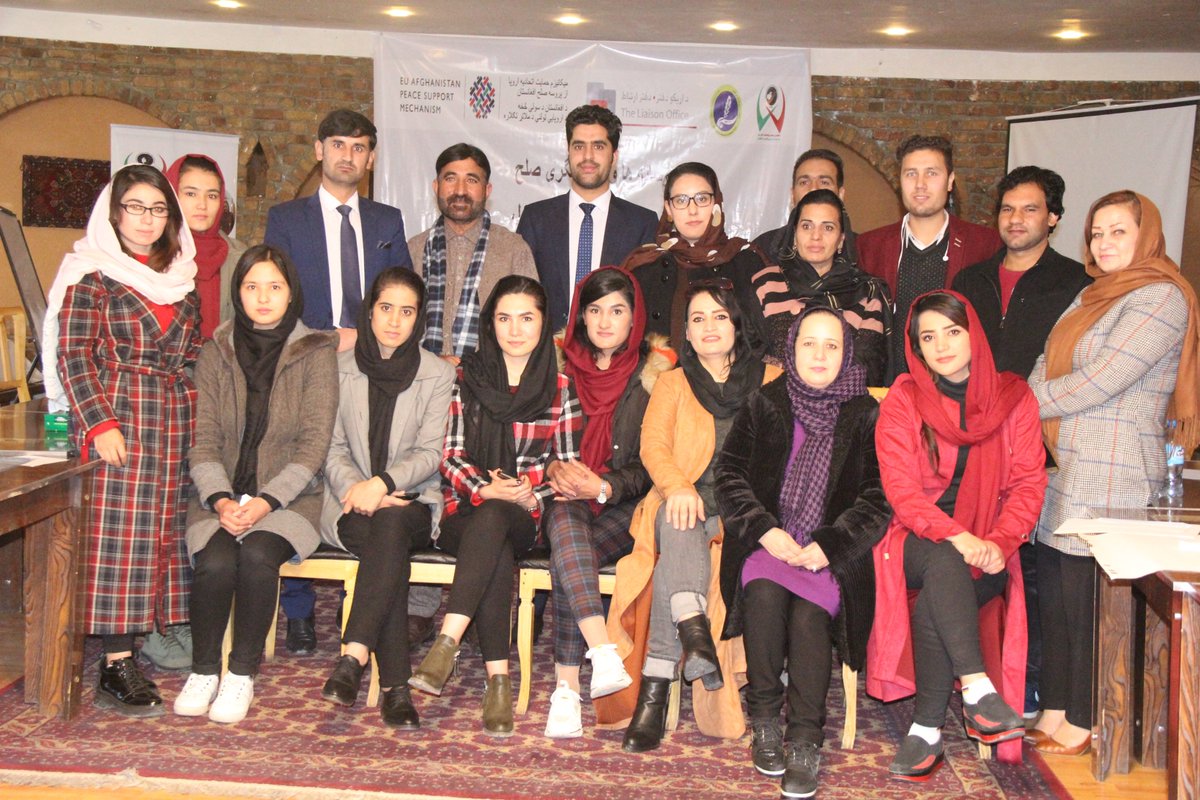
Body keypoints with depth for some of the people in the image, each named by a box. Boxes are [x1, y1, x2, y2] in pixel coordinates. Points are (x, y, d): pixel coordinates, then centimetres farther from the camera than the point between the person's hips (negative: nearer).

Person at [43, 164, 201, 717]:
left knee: (165, 533, 4)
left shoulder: (180, 277, 15)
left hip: (177, 423, 6)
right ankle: (117, 667, -2)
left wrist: (202, 416, 12)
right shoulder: (92, 275, -1)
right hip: (119, 422, -6)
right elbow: (73, 355, -7)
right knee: (120, 535, -7)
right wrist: (99, 423, -15)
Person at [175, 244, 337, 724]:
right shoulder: (216, 353, 9)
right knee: (216, 561, -26)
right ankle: (203, 672, -4)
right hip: (221, 498, 2)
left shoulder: (315, 354, 0)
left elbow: (313, 445, -6)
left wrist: (265, 501, -17)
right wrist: (220, 499, -13)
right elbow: (204, 441, 4)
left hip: (288, 499, -2)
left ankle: (243, 675, -12)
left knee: (257, 556, -30)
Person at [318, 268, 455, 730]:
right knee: (388, 544, -34)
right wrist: (355, 489, -14)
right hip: (350, 507, 0)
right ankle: (395, 687, -36)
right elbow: (332, 449, 7)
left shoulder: (438, 375, 6)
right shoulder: (341, 368, 10)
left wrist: (381, 485, -20)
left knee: (391, 524, -37)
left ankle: (353, 657, -41)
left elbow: (429, 453, -2)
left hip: (413, 504, 0)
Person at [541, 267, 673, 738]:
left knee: (567, 560, -32)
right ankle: (605, 658, -45)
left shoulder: (650, 371, 3)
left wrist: (604, 486, -18)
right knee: (565, 521, -35)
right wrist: (556, 470, -11)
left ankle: (566, 690, -31)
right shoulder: (562, 366, 10)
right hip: (568, 498, 2)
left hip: (624, 504, -2)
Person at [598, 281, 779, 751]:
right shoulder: (672, 384, 22)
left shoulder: (771, 381, 20)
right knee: (678, 522, -36)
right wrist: (677, 487, -19)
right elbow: (653, 445, 4)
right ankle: (695, 634, -53)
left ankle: (655, 688, -38)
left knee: (675, 552, -33)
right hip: (686, 505, 2)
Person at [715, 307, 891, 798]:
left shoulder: (865, 416, 7)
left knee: (810, 609, -30)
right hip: (765, 544, 1)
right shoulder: (763, 406, 10)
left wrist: (828, 546, -11)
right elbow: (729, 475, 6)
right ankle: (763, 719, -14)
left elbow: (879, 498, 2)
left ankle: (805, 741, -21)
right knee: (765, 591, -31)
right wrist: (766, 531, -9)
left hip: (831, 552, -1)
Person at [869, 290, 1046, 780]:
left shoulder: (1013, 397, 5)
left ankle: (927, 728, -20)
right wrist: (957, 537, -25)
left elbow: (1028, 483, 1)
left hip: (987, 546, 1)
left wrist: (998, 542, -18)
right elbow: (901, 490, -8)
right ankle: (977, 689, -37)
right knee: (943, 562, -35)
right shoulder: (903, 400, 0)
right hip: (917, 537, 0)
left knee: (935, 601, -29)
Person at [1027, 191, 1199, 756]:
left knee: (1090, 606, 0)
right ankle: (1054, 713, 22)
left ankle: (1084, 726, 13)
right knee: (1054, 600, 12)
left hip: (1111, 476, -8)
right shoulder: (1090, 296, 20)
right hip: (1061, 472, 8)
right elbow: (1048, 364, 17)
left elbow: (1102, 380, -16)